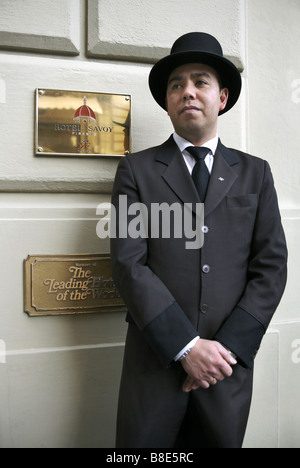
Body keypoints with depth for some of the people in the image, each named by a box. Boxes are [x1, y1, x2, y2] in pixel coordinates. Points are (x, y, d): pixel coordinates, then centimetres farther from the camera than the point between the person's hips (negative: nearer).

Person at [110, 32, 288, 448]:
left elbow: (271, 267, 2)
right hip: (155, 361, -1)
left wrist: (229, 347, -9)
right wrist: (187, 347, -13)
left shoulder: (254, 173, 7)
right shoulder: (136, 170, 1)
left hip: (229, 364, 2)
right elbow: (128, 265, -8)